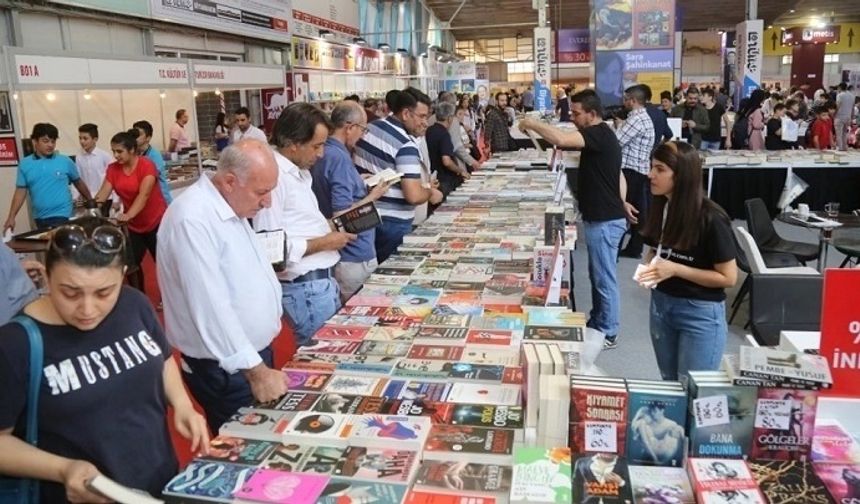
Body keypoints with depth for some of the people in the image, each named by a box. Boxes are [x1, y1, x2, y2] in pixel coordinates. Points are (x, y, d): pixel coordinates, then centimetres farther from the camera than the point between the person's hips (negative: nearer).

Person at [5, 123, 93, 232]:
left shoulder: (65, 162, -3)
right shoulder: (25, 164, 2)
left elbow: (79, 183, 9)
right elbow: (21, 191, 3)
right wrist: (11, 217, -3)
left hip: (61, 215, -3)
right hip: (39, 218, 3)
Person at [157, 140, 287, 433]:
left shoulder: (232, 207, 6)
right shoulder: (192, 219, -25)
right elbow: (212, 307, -30)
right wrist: (255, 370, -28)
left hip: (254, 352, 9)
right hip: (224, 368, -9)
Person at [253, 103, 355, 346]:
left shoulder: (300, 172, 12)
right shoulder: (273, 176, -20)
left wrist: (329, 225, 5)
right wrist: (323, 243, -17)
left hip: (322, 279, 10)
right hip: (305, 286, -10)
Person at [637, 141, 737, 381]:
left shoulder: (710, 218, -20)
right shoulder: (661, 206, 0)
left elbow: (728, 277, -16)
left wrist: (675, 269, -22)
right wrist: (649, 266, -7)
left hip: (701, 313, -6)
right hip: (661, 304, 7)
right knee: (669, 384, 20)